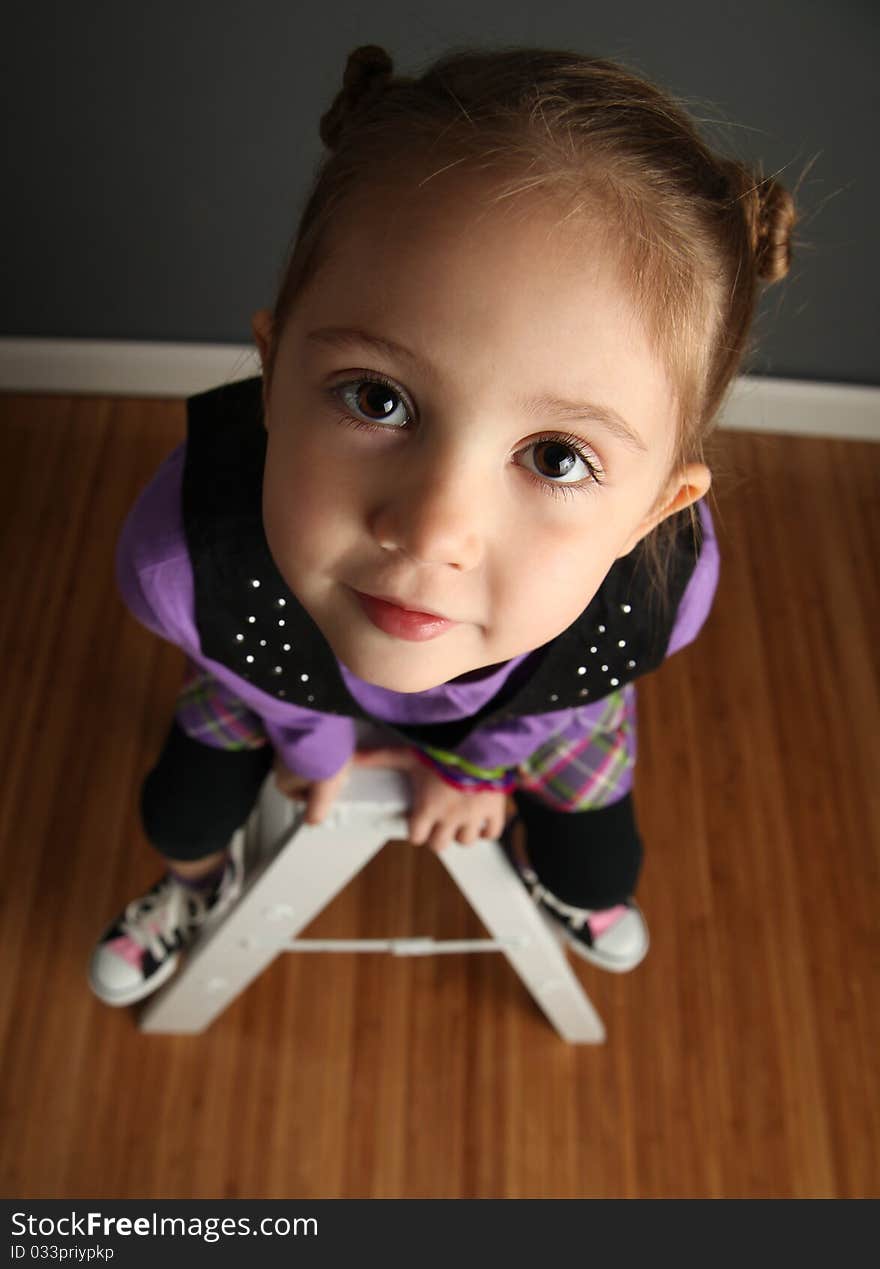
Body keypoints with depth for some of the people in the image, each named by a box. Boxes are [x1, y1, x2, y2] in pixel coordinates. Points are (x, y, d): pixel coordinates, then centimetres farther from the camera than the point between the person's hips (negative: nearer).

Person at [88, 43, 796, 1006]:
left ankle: (547, 875, 60)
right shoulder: (182, 553, -46)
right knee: (184, 813, 15)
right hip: (284, 674, 0)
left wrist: (477, 759, 3)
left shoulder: (664, 586, -42)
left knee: (599, 870, 16)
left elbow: (567, 690, -15)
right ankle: (199, 890, 58)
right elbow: (256, 669, -17)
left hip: (534, 700, 2)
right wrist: (314, 744, 3)